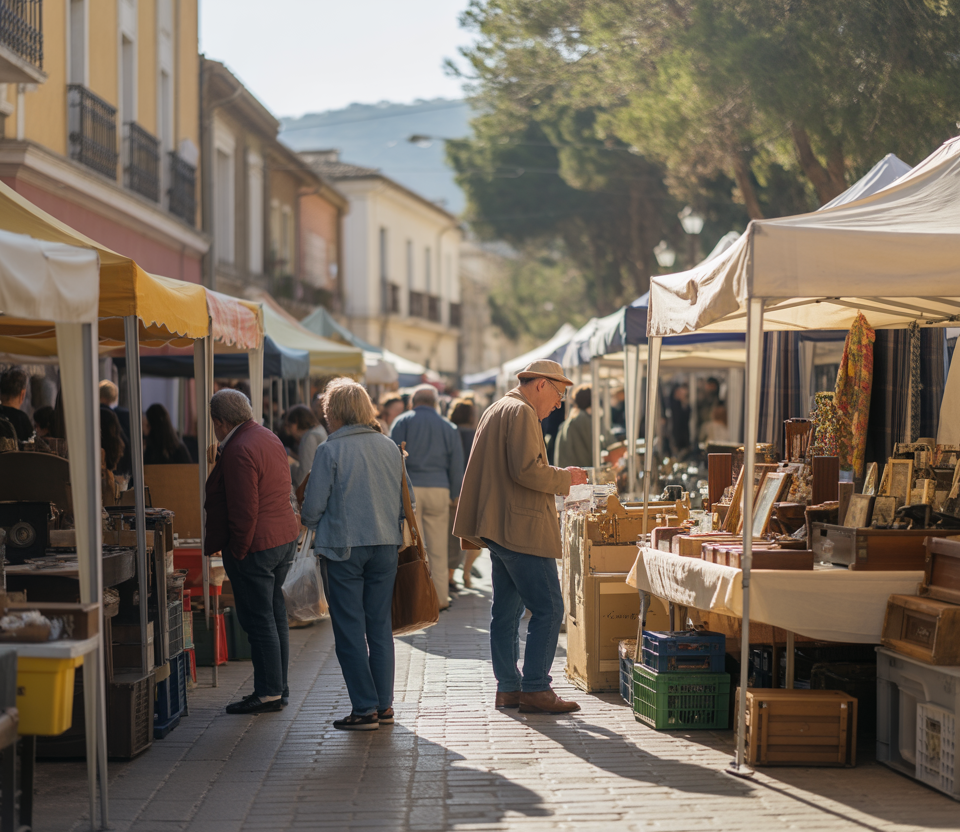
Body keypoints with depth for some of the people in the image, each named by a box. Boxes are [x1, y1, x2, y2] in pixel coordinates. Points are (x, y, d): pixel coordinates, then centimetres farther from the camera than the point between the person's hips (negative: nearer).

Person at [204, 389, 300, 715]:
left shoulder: (239, 451, -20)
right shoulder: (268, 437, 11)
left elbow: (244, 511, -22)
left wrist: (238, 551, -14)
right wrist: (219, 461, 24)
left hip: (254, 546, -10)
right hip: (284, 538, 10)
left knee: (258, 620, -3)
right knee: (274, 615, 15)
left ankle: (269, 693, 3)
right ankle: (278, 688, 22)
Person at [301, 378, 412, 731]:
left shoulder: (331, 450, -11)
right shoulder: (390, 448, 5)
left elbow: (313, 506, -9)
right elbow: (404, 502, 11)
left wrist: (309, 521, 12)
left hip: (343, 547, -5)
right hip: (385, 545, 5)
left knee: (350, 630, 1)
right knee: (380, 626, 11)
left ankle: (365, 708, 1)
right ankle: (384, 705, 14)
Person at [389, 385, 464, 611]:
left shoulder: (401, 422, 5)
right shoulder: (448, 427, 11)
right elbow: (456, 464, 12)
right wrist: (455, 495, 19)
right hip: (438, 489, 1)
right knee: (438, 548, 5)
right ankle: (440, 598, 7)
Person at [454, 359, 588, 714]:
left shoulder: (496, 411, 21)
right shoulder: (521, 413, -12)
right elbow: (526, 469, -22)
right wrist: (564, 477, -9)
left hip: (499, 528, 11)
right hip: (523, 528, -11)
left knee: (507, 610, 12)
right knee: (548, 609, -8)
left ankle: (508, 687, 15)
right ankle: (535, 689, -7)